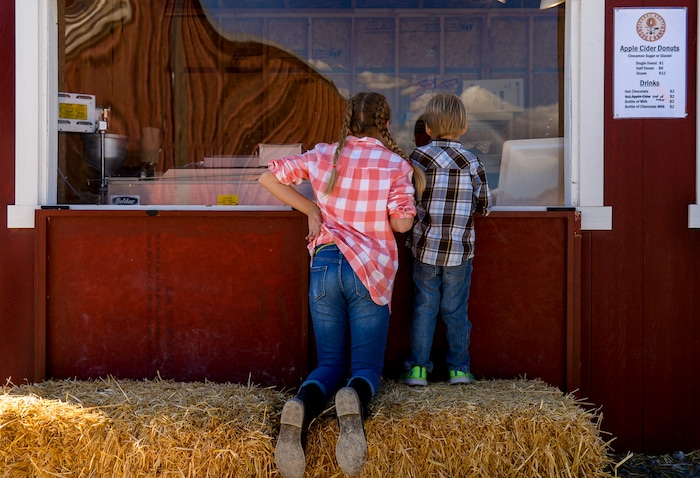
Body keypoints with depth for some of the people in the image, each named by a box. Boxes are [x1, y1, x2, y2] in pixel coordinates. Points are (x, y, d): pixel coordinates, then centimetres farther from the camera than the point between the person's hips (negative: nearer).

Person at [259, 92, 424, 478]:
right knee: (366, 366, 5)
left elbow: (268, 178, 11)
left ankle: (301, 406, -23)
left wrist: (311, 209, 12)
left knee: (330, 364, 11)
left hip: (325, 265, 3)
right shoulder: (396, 164, -1)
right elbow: (401, 223, -9)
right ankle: (355, 401, -32)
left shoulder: (324, 156, 7)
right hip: (371, 272, -2)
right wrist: (408, 209, 12)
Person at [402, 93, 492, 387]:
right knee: (456, 311, 11)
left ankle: (418, 368, 9)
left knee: (424, 308, 8)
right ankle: (459, 368, 15)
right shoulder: (473, 163, 0)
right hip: (460, 250, 1)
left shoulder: (419, 157, -5)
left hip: (425, 247, -1)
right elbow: (484, 206, 4)